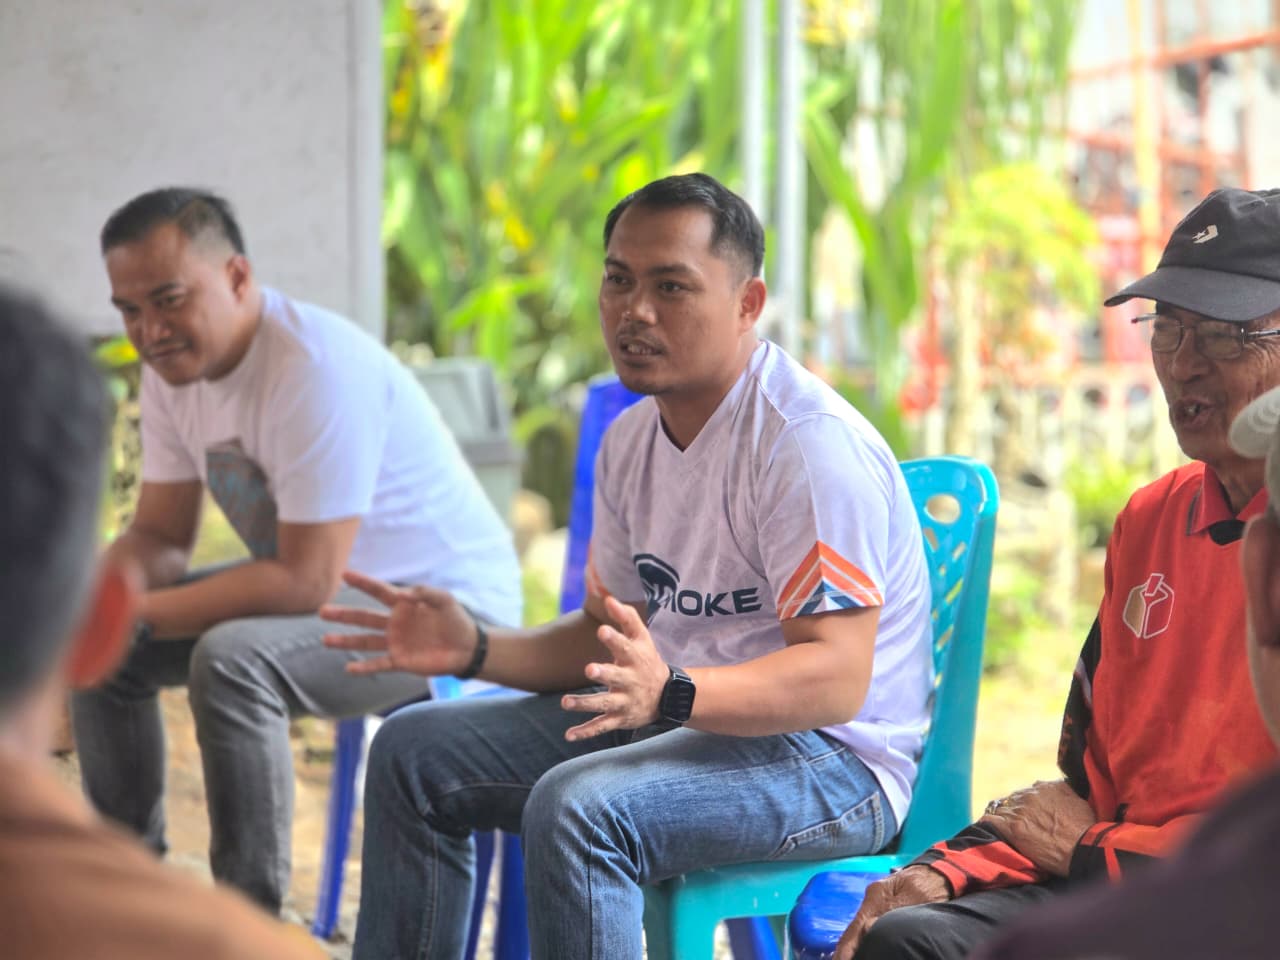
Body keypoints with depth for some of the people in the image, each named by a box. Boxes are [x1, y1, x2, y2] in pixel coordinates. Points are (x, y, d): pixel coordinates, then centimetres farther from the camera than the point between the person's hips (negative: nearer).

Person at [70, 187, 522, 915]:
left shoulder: (317, 369, -28)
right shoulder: (174, 364, 0)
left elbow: (306, 582, -30)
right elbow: (163, 537, 6)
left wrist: (138, 612, -26)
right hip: (312, 579, 10)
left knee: (232, 659, -33)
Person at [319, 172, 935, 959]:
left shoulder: (808, 442, -21)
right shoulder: (632, 439, 8)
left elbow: (837, 678, -27)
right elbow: (609, 631, 16)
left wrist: (668, 693, -42)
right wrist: (476, 649, -1)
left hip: (832, 754, -9)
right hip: (679, 718, 9)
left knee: (577, 806, -34)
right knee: (413, 752, 5)